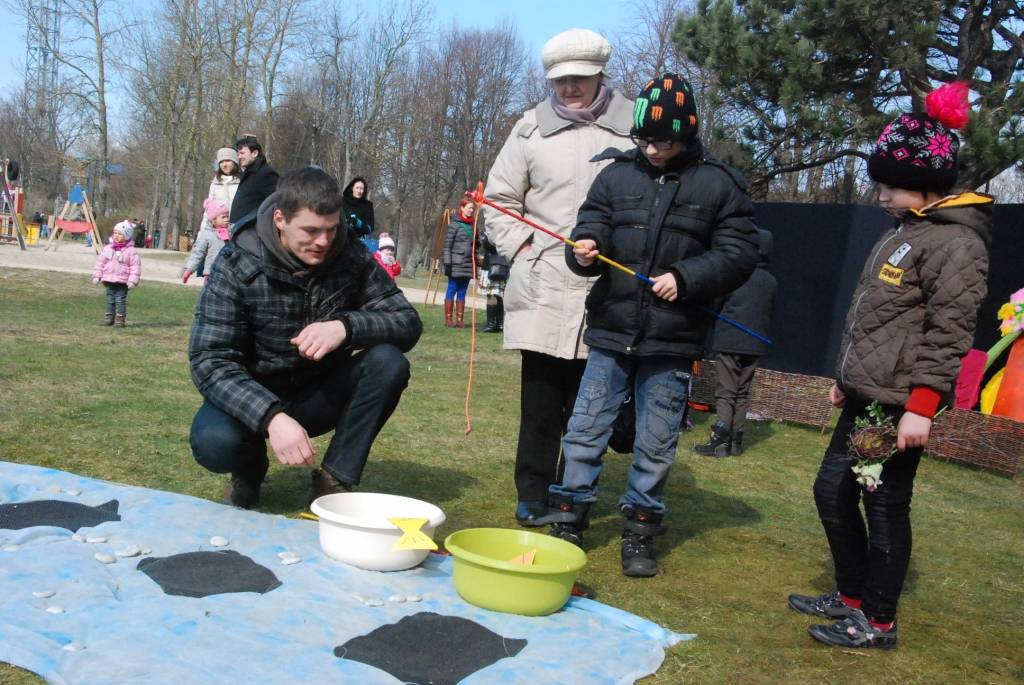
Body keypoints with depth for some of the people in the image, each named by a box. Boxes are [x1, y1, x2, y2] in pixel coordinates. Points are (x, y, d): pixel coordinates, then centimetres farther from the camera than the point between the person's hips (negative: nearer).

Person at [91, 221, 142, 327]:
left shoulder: (131, 251, -6)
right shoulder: (107, 248, 7)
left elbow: (135, 267, -8)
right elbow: (100, 262, 12)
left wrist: (132, 280, -15)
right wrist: (96, 275, 7)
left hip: (122, 282, -4)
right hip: (109, 280, 4)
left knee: (120, 300, -3)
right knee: (110, 299, 10)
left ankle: (120, 319, 2)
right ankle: (109, 317, 18)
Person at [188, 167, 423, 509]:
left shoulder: (351, 256, -13)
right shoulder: (237, 265, -20)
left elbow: (408, 323, -14)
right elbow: (210, 361, -25)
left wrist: (346, 326, -35)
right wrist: (271, 416, -42)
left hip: (321, 396, 2)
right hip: (255, 397, -2)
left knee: (388, 362, -25)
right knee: (214, 442, -33)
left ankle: (332, 481, -14)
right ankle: (251, 466, 4)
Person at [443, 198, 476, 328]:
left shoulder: (472, 225, 13)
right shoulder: (455, 224, -5)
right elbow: (447, 245, -7)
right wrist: (447, 263, -13)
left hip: (468, 264, 6)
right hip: (456, 263, -6)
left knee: (462, 292, 9)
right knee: (452, 290, -1)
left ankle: (460, 319, 13)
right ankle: (448, 319, 4)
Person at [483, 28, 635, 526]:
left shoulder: (634, 125, 2)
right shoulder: (532, 127, 7)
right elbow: (499, 199, 13)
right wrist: (520, 247, 2)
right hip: (542, 286, 1)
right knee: (540, 398, 5)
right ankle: (533, 495, 17)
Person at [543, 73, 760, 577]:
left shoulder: (720, 185, -1)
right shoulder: (617, 174, 5)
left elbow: (738, 254, -3)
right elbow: (592, 226, 4)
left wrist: (685, 277, -17)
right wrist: (586, 249, -19)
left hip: (673, 343, -1)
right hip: (611, 332, 2)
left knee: (656, 445, 9)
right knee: (585, 432, 6)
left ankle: (639, 535, 24)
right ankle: (568, 524, 21)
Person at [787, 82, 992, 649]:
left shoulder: (955, 240, -13)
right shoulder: (904, 230, 16)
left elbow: (949, 330, -19)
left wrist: (921, 406, -23)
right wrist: (845, 376, 22)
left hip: (900, 402, -10)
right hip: (865, 394, 10)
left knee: (885, 504, 0)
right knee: (832, 490, 13)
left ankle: (878, 622, 15)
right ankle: (851, 595, 29)